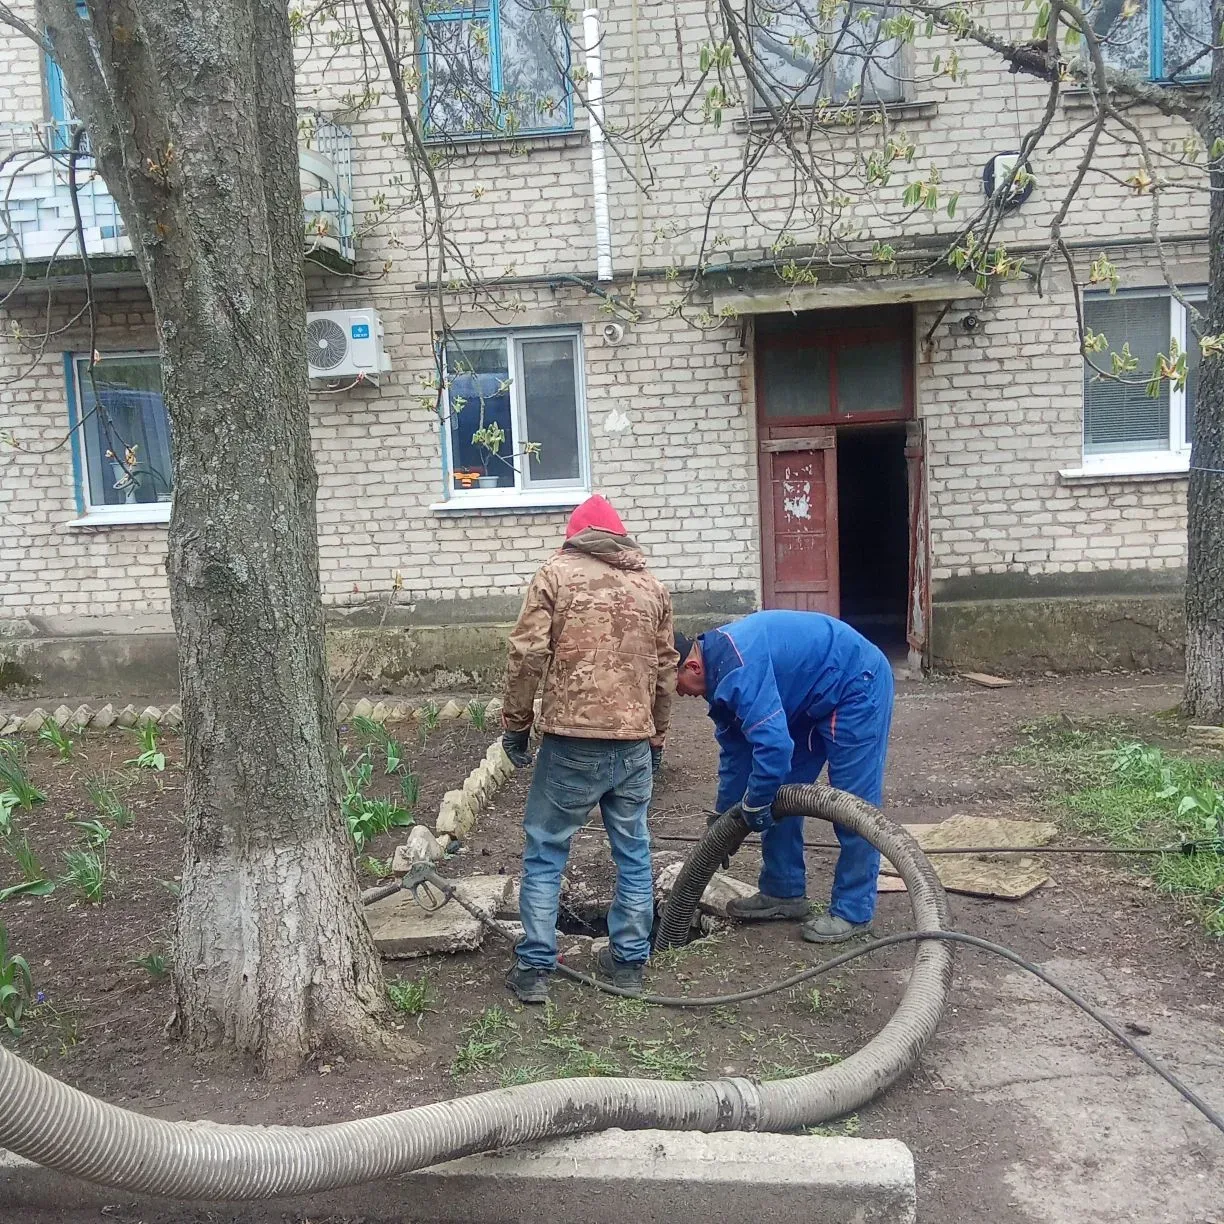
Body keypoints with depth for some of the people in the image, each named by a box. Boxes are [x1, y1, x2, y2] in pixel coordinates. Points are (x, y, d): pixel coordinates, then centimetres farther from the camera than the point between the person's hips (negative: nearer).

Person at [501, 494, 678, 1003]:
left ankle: (535, 967, 11)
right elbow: (665, 670, 15)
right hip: (634, 743, 4)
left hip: (572, 741, -4)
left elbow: (527, 655, -8)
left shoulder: (555, 573, 0)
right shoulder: (652, 585, 13)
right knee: (633, 853, 14)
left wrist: (515, 722, 2)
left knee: (545, 853, 7)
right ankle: (629, 961, 23)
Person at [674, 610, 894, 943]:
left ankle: (853, 911, 3)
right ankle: (784, 892, 19)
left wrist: (753, 805, -18)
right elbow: (734, 750, 10)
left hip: (856, 686, -10)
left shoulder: (737, 668, -31)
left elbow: (772, 744, -35)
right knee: (779, 794, 10)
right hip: (812, 701, 10)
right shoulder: (719, 671, 1)